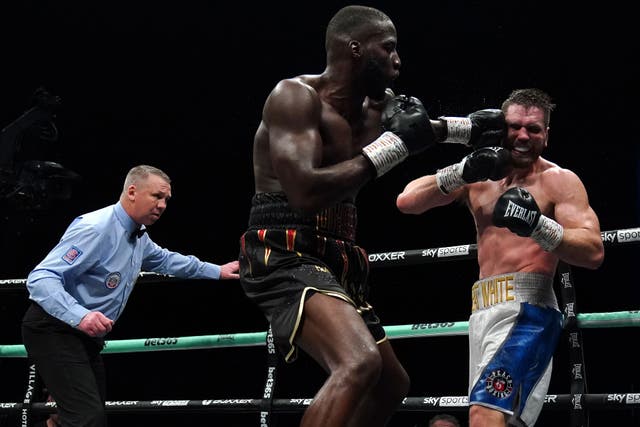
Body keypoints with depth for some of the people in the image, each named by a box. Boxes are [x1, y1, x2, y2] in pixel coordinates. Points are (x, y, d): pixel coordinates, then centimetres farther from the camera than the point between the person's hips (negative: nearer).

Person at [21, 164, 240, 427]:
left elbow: (165, 259, 33)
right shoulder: (95, 229, -22)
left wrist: (217, 271, 35)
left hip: (87, 336, 10)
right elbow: (41, 279, -28)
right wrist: (80, 316, -41)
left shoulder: (139, 237, 10)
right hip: (55, 331, -10)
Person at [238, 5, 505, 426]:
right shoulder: (295, 96, -13)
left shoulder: (373, 112, 13)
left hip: (334, 263, 10)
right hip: (285, 257, -10)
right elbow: (305, 193, -28)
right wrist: (392, 144, -21)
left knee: (392, 384, 22)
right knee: (359, 363, -34)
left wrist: (466, 128, 36)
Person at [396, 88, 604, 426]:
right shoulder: (479, 178, 13)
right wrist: (462, 172, -11)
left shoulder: (559, 180, -1)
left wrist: (538, 225, -29)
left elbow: (593, 252, -13)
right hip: (483, 311, 7)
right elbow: (406, 202, 3)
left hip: (527, 310, -7)